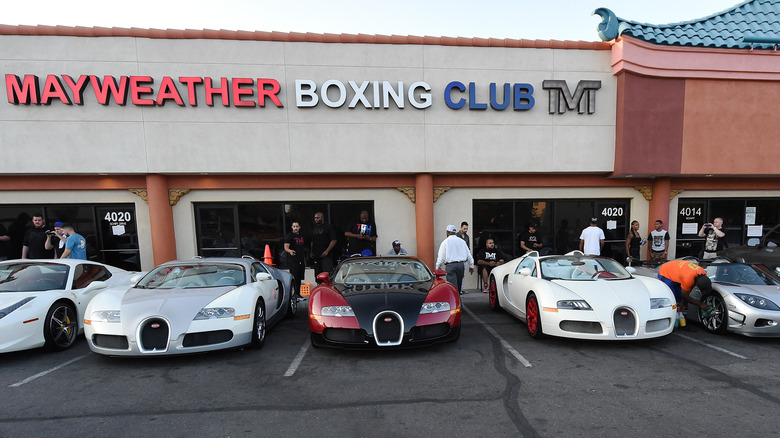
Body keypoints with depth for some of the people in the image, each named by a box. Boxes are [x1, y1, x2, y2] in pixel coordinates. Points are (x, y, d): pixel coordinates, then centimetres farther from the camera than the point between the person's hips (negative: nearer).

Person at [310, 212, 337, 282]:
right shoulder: (314, 229, 19)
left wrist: (327, 251, -17)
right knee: (318, 276, 9)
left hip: (326, 255, -7)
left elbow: (334, 240, -9)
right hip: (316, 256, 7)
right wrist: (311, 252, 13)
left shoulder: (329, 227, -2)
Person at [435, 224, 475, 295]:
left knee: (452, 284, -5)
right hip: (461, 264, 4)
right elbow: (468, 254, 13)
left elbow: (441, 257, -3)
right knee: (459, 282, 17)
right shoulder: (462, 241, 9)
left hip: (450, 265, -4)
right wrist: (471, 265, 22)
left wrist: (438, 268, 6)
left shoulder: (445, 242, -1)